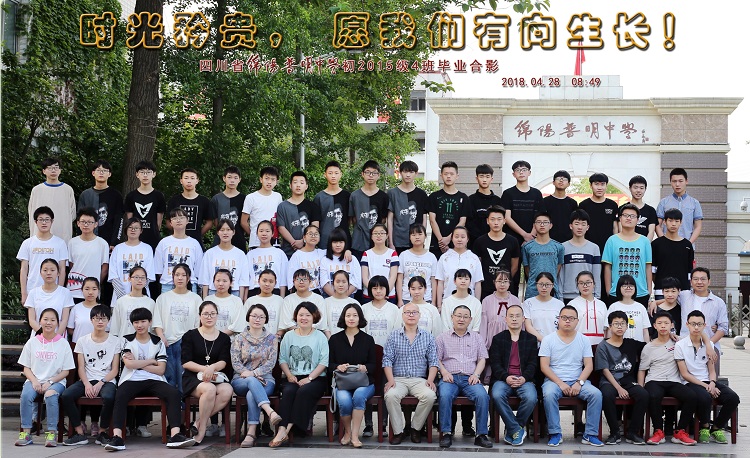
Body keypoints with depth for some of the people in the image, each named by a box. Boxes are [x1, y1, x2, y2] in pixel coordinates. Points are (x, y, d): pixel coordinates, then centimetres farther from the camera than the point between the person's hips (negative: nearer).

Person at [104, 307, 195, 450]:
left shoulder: (158, 342, 13)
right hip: (131, 380, -1)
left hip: (153, 381, 1)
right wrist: (151, 361, 1)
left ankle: (175, 436, -37)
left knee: (174, 393, -28)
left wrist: (137, 363, -2)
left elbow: (161, 370, 2)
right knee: (120, 395, -35)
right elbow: (129, 364, -4)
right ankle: (117, 437, -43)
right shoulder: (127, 340, 13)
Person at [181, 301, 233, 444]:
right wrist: (204, 369, -17)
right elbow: (185, 362, -2)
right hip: (193, 378, -3)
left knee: (227, 391, -32)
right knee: (209, 389, -37)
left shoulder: (224, 338, 14)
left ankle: (198, 423, -21)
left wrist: (212, 368, -22)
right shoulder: (190, 336, 8)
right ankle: (202, 427, -20)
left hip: (216, 377, 3)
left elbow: (224, 362, 1)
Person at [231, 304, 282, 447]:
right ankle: (270, 412, -55)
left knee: (252, 394, -35)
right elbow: (235, 362, 1)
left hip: (265, 378, 0)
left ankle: (251, 433, -39)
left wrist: (253, 373, -16)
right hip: (241, 380, 0)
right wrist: (249, 375, -15)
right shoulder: (239, 338, 11)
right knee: (252, 382, -37)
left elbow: (271, 362, -1)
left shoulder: (271, 338, 11)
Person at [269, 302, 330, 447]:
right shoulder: (289, 336, 17)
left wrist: (309, 378, -13)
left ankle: (285, 430, -35)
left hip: (315, 378, -2)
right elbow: (282, 359, 11)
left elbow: (324, 362, -3)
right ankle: (282, 431, -39)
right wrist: (289, 375, -6)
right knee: (288, 391, -30)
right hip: (293, 378, 2)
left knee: (304, 391, -33)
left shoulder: (320, 337, 7)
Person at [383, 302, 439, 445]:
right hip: (398, 379, -1)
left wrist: (430, 380, -9)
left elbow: (433, 362, 7)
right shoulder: (394, 336, 10)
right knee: (390, 395, -33)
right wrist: (390, 380, -12)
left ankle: (415, 428, -10)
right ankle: (398, 431, -17)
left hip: (419, 379, 1)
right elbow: (387, 360, 3)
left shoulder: (428, 337, 12)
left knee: (430, 395, -31)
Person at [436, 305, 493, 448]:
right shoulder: (442, 338, 17)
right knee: (444, 395, -35)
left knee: (482, 396, -31)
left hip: (470, 378, 1)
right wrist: (444, 372, -9)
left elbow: (482, 359, 14)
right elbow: (437, 359, 10)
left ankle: (481, 434, -24)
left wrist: (476, 374, -3)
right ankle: (446, 433, -25)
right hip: (450, 377, -1)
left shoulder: (476, 337, 21)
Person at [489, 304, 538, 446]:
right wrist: (506, 377, -14)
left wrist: (524, 378, -12)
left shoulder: (531, 339, 16)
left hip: (524, 380, 0)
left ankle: (511, 429, -9)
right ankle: (517, 429, -20)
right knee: (497, 395, -34)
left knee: (531, 397, -32)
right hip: (503, 379, 0)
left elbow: (533, 363, 7)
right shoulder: (498, 338, 14)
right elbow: (495, 363, 4)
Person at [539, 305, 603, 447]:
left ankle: (590, 435, -17)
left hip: (578, 381, 2)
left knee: (596, 393, -26)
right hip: (554, 380, -2)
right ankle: (555, 434, -22)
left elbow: (589, 366, 4)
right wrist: (560, 383, -15)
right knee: (549, 394, -35)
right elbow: (544, 366, -3)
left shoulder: (583, 340, 9)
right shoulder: (548, 339, 3)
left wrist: (579, 383, -13)